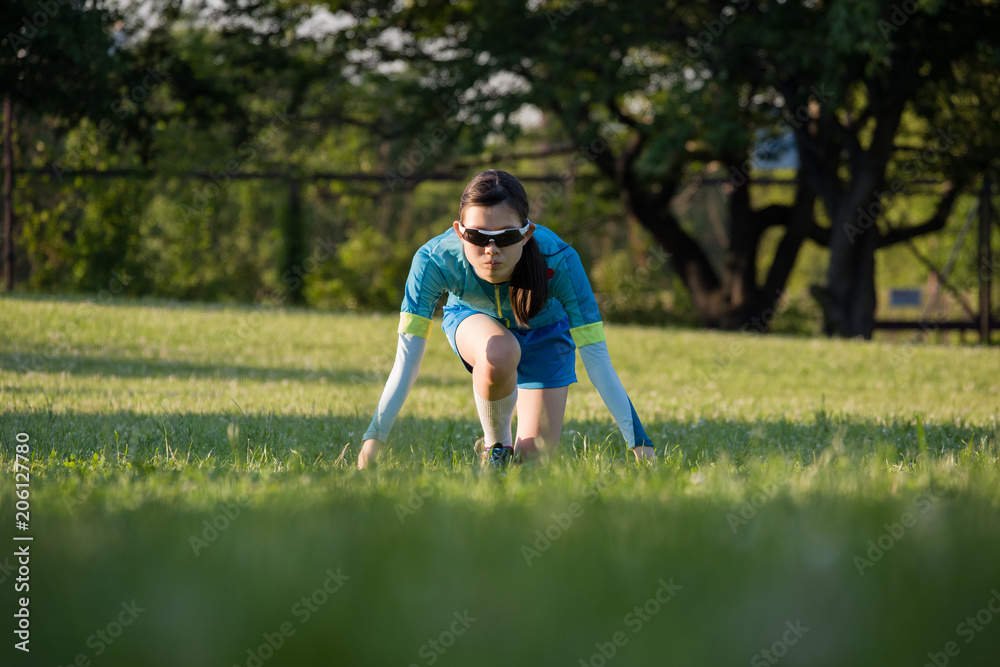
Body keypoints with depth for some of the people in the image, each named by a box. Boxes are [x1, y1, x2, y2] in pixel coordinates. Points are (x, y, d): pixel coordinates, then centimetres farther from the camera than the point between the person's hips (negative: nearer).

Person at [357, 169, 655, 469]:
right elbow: (407, 360, -33)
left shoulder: (558, 260, -39)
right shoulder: (435, 260, -38)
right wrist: (372, 442, -37)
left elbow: (596, 358, -35)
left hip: (543, 331, 1)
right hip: (473, 320, -1)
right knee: (499, 355, -36)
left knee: (534, 454, -7)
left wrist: (640, 444, -36)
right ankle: (495, 445, -8)